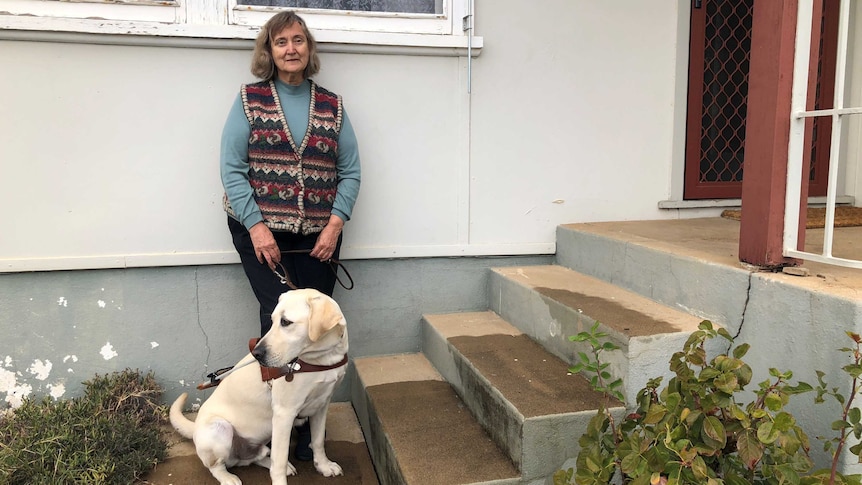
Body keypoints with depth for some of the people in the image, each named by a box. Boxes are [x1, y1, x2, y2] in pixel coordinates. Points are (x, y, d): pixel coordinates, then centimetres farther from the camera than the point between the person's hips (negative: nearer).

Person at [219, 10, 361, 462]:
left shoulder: (332, 105, 9)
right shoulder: (249, 99, 3)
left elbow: (350, 172, 6)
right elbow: (232, 168, -3)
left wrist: (335, 224, -6)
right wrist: (256, 226, -12)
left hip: (317, 237, 2)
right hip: (260, 232, -2)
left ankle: (306, 432, 15)